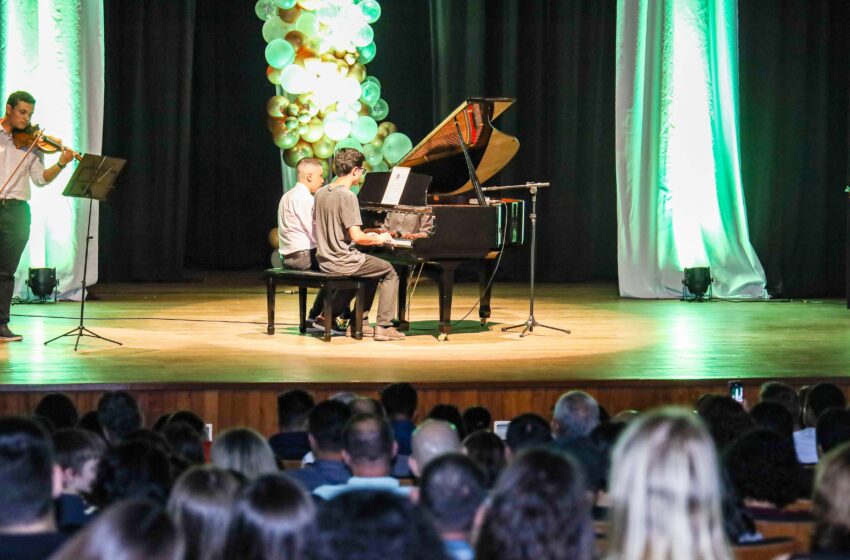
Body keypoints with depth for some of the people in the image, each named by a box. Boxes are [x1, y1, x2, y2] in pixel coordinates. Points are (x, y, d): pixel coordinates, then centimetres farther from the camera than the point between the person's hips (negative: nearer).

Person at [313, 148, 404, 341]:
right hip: (342, 262, -8)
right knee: (389, 272, 10)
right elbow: (357, 236, -23)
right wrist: (379, 239, -4)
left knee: (372, 270, 30)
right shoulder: (347, 196, -18)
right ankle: (383, 326, 4)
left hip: (325, 260, 8)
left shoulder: (321, 193, 7)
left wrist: (366, 237, 20)